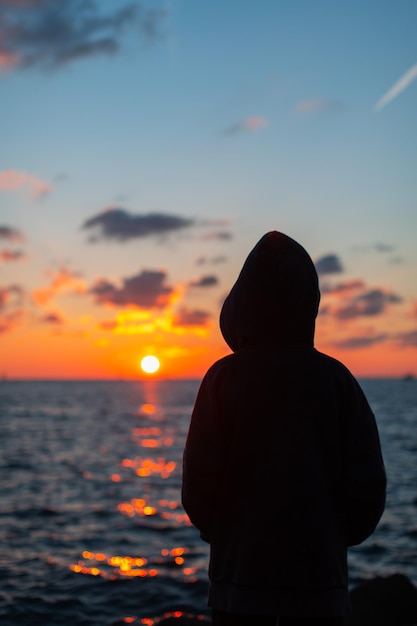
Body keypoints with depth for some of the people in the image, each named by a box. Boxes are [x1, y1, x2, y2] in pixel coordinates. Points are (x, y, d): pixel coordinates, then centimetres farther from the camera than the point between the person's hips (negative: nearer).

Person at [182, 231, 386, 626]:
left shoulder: (224, 378, -6)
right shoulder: (335, 378, -3)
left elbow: (198, 481, -7)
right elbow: (367, 485, -5)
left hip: (239, 569, 0)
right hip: (319, 578, 1)